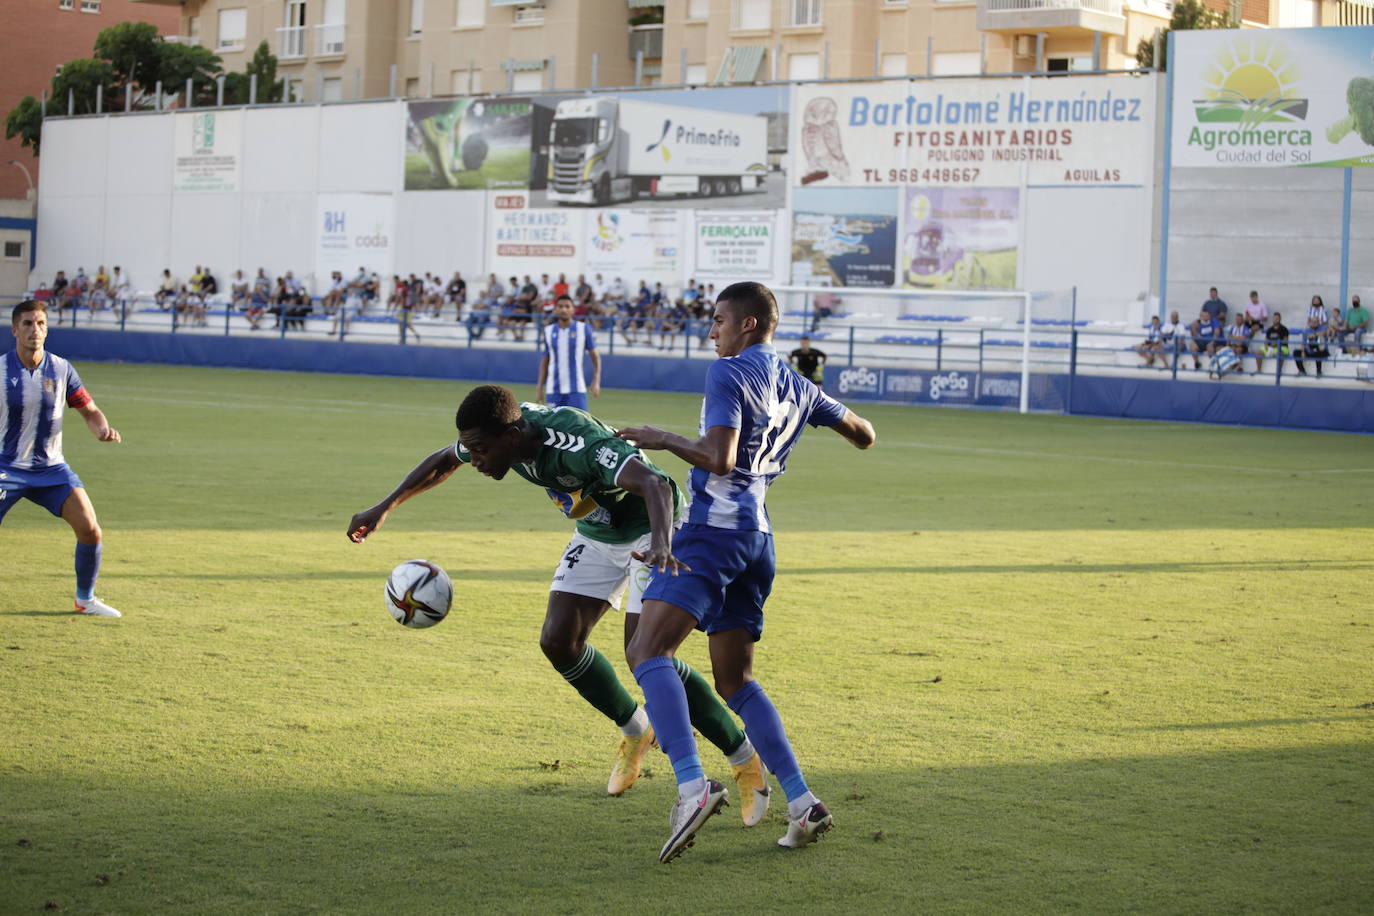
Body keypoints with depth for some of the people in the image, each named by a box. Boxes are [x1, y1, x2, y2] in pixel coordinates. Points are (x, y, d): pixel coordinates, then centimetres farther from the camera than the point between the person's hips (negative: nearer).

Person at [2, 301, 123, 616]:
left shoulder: (61, 369, 0)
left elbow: (89, 410, 7)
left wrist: (102, 429, -14)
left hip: (50, 468, 3)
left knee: (90, 530, -8)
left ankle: (85, 599, 12)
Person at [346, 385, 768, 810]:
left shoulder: (576, 443, -39)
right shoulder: (496, 433, -15)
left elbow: (655, 484, -52)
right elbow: (443, 462, 8)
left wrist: (661, 544, -70)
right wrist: (385, 507, 6)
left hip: (651, 527, -7)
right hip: (597, 533, 8)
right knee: (559, 640, -6)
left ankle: (745, 758, -3)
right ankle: (635, 732, 17)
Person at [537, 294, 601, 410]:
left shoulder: (583, 329, 1)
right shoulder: (549, 331, 8)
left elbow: (595, 356, 4)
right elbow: (545, 360, 16)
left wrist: (596, 381, -7)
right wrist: (540, 385, 9)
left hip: (576, 389, -2)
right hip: (553, 390, 2)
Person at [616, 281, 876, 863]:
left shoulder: (728, 373, -7)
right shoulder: (797, 388, 17)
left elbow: (719, 457, -19)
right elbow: (864, 436, 27)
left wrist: (661, 439, -6)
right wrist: (830, 410, 44)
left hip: (713, 529, -9)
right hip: (758, 537, 9)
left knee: (646, 651, -18)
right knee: (734, 680, 15)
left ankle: (692, 785, -37)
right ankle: (803, 803, 5)